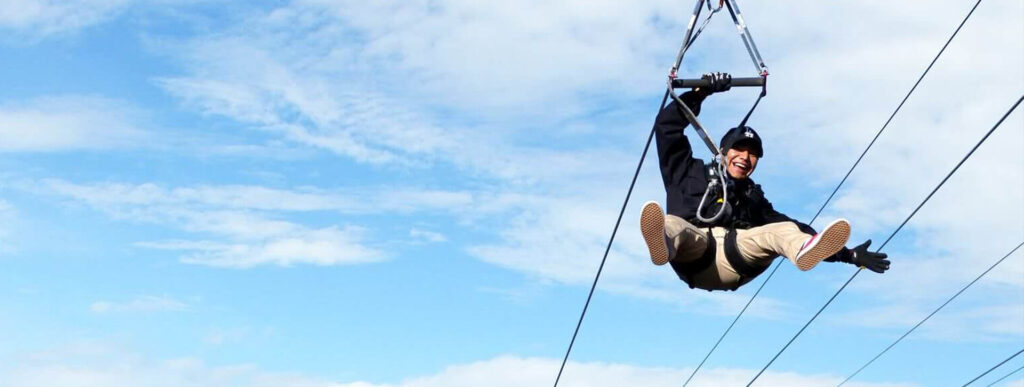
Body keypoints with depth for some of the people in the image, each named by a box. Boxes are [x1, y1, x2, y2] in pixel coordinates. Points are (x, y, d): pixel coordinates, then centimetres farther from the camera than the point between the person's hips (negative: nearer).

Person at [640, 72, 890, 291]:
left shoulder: (754, 197, 37)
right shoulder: (692, 173, 32)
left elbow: (794, 229, 27)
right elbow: (667, 126, 26)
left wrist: (849, 255, 17)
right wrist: (700, 92, 19)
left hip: (735, 261, 2)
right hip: (693, 251, -2)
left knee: (783, 231, -26)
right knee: (670, 224, -36)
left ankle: (805, 251, -64)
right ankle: (663, 245, -76)